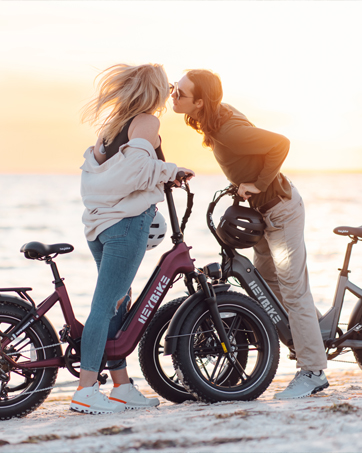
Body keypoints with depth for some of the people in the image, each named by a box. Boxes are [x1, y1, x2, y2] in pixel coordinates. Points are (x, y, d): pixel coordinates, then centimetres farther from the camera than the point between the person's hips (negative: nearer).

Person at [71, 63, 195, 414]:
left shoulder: (113, 123, 18)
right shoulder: (148, 122, -6)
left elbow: (96, 162, 12)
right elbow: (135, 164, -20)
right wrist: (170, 171, -4)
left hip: (98, 221, 8)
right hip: (127, 220, -8)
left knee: (117, 303, 13)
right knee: (106, 303, -8)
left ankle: (122, 387, 17)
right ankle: (85, 391, -9)